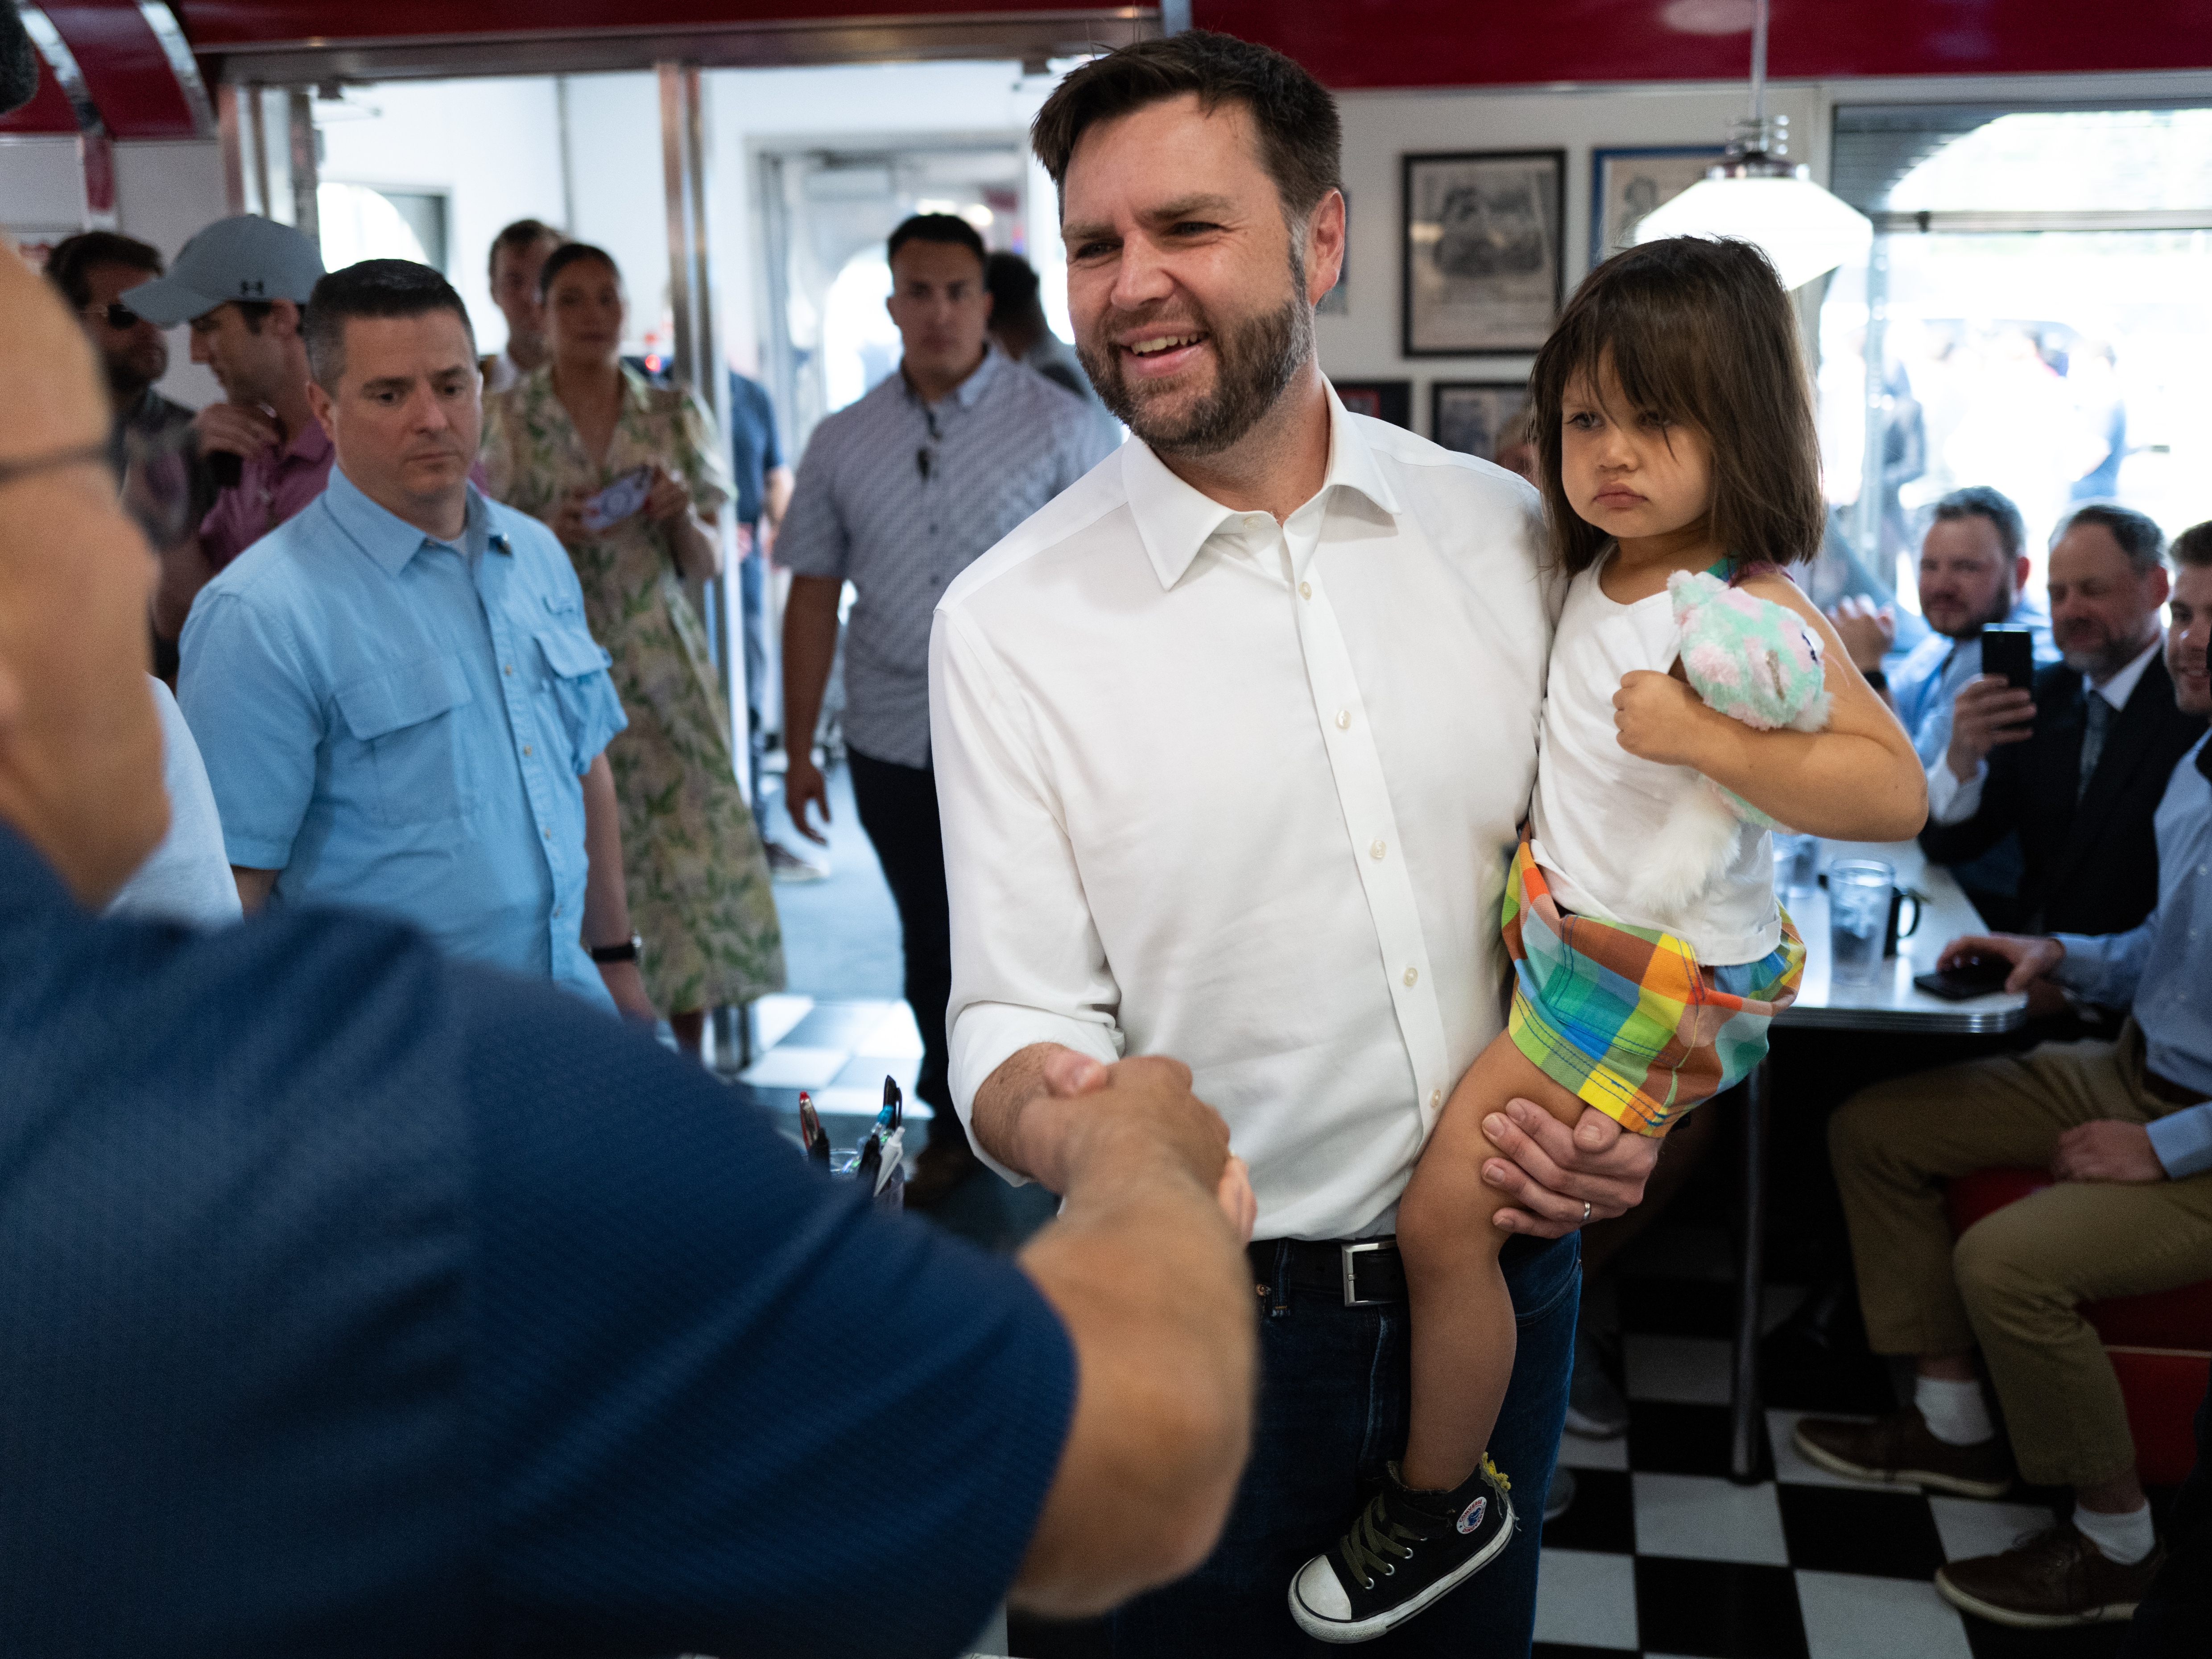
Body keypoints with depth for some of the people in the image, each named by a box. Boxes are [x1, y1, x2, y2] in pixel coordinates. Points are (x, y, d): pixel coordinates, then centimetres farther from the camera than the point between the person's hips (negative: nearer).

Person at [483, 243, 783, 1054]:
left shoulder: (676, 415, 9)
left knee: (699, 851, -3)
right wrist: (552, 531, -14)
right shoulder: (504, 421, 3)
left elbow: (708, 565, 9)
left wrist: (683, 514, -11)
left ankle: (691, 1067, 12)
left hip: (663, 669, 2)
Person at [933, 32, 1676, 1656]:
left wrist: (1614, 1107, -8)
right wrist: (1058, 1118, -34)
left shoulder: (1509, 533, -3)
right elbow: (1013, 1012, -13)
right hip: (1216, 1320, -2)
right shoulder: (1008, 618, -12)